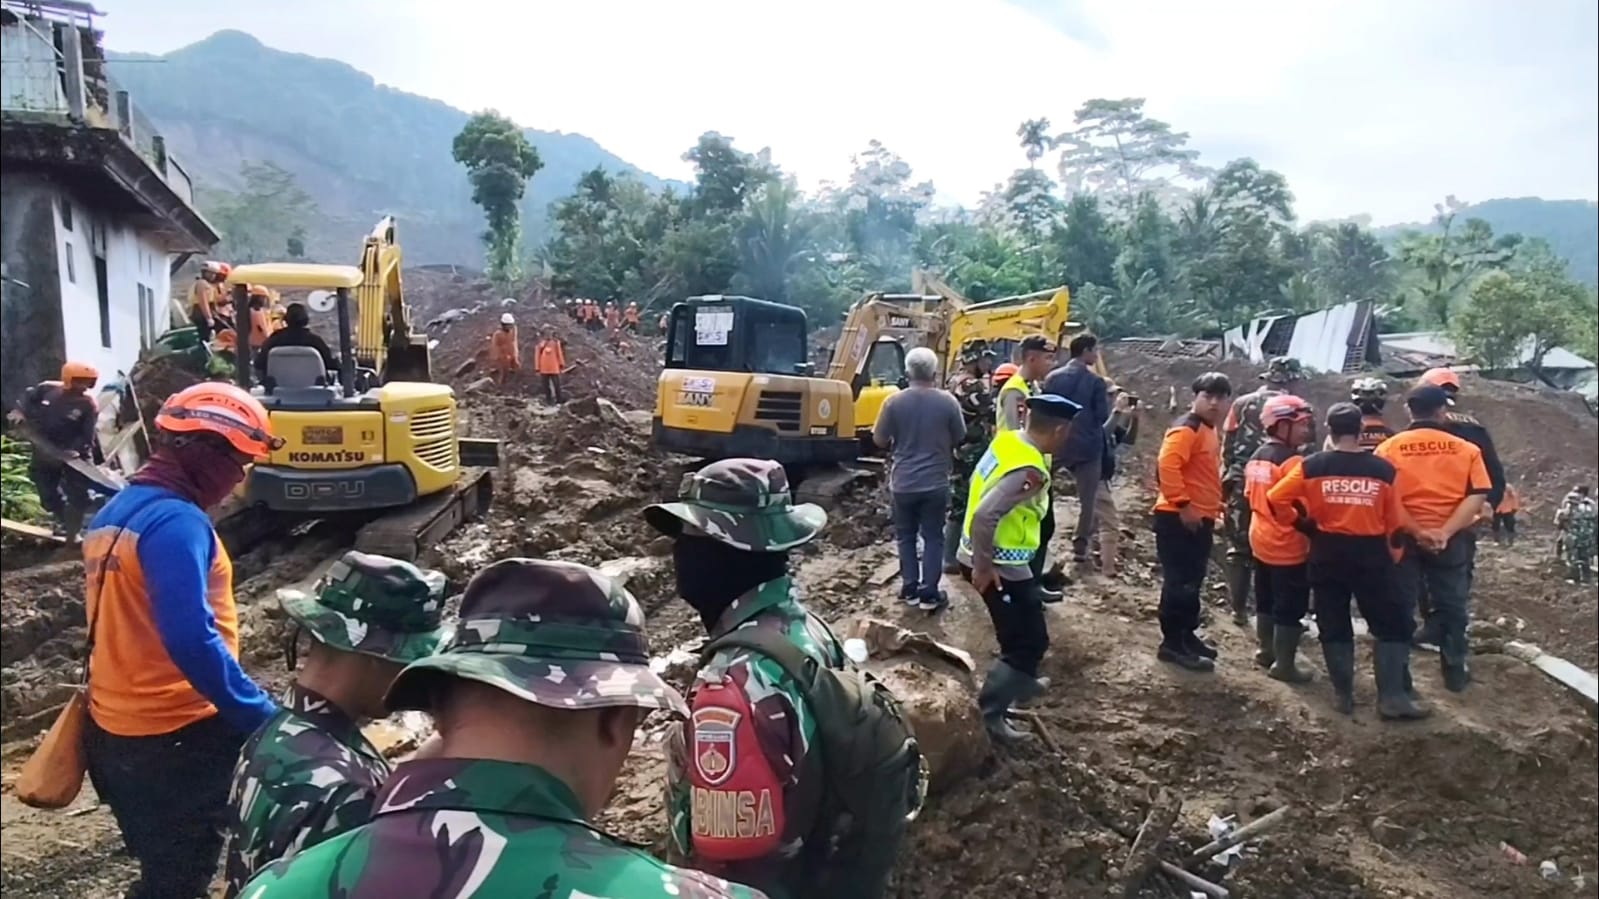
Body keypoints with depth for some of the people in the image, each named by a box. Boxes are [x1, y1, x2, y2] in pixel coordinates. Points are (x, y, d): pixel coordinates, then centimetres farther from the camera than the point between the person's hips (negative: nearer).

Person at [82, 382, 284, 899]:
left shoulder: (114, 513, 11)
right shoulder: (176, 522, -20)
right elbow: (192, 640, -29)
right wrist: (261, 715, -26)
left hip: (114, 728, 10)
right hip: (174, 735, -10)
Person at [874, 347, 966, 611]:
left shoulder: (894, 402, -9)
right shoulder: (947, 402, -9)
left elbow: (879, 440, -2)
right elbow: (959, 439, 3)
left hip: (903, 482, 1)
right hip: (936, 482, 0)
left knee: (906, 536, 15)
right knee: (933, 538, 8)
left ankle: (910, 589, 18)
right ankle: (929, 593, 8)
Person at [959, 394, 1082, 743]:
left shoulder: (1008, 439, 0)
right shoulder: (1030, 471, -28)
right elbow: (985, 515, -36)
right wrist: (983, 567, -24)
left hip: (994, 557, 10)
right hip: (1000, 565, -10)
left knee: (1023, 628, 29)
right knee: (1030, 641, 3)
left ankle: (1021, 682, 50)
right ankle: (988, 714, 8)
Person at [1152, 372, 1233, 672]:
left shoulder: (1208, 430, 16)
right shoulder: (1187, 429, -16)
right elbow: (1167, 465, -29)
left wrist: (1212, 508, 23)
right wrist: (1182, 504, -27)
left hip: (1200, 519, 10)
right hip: (1179, 519, -10)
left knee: (1192, 582, 17)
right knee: (1179, 582, -5)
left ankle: (1187, 635, 29)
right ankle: (1173, 643, 1)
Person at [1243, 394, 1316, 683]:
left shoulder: (1256, 457, 7)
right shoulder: (1292, 461, -20)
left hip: (1260, 540, 9)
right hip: (1288, 546, -9)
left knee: (1267, 601, 20)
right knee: (1290, 607, 0)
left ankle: (1265, 651, 32)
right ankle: (1284, 665, 5)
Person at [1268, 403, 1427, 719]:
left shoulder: (1312, 466, -6)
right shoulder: (1383, 469, -5)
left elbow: (1276, 500, -7)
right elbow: (1395, 523, 1)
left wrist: (1302, 523, 7)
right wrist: (1390, 553, 16)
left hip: (1327, 554, 1)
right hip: (1371, 554, -1)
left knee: (1334, 627, 12)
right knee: (1392, 626, 10)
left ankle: (1343, 695, 16)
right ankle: (1392, 698, 6)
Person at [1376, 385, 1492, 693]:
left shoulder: (1388, 448, -5)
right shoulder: (1465, 448, -2)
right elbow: (1477, 496, -10)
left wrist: (1415, 531, -13)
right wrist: (1446, 532, -17)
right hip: (1451, 539, 1)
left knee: (1400, 606, 8)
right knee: (1451, 605, 15)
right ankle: (1455, 672, 25)